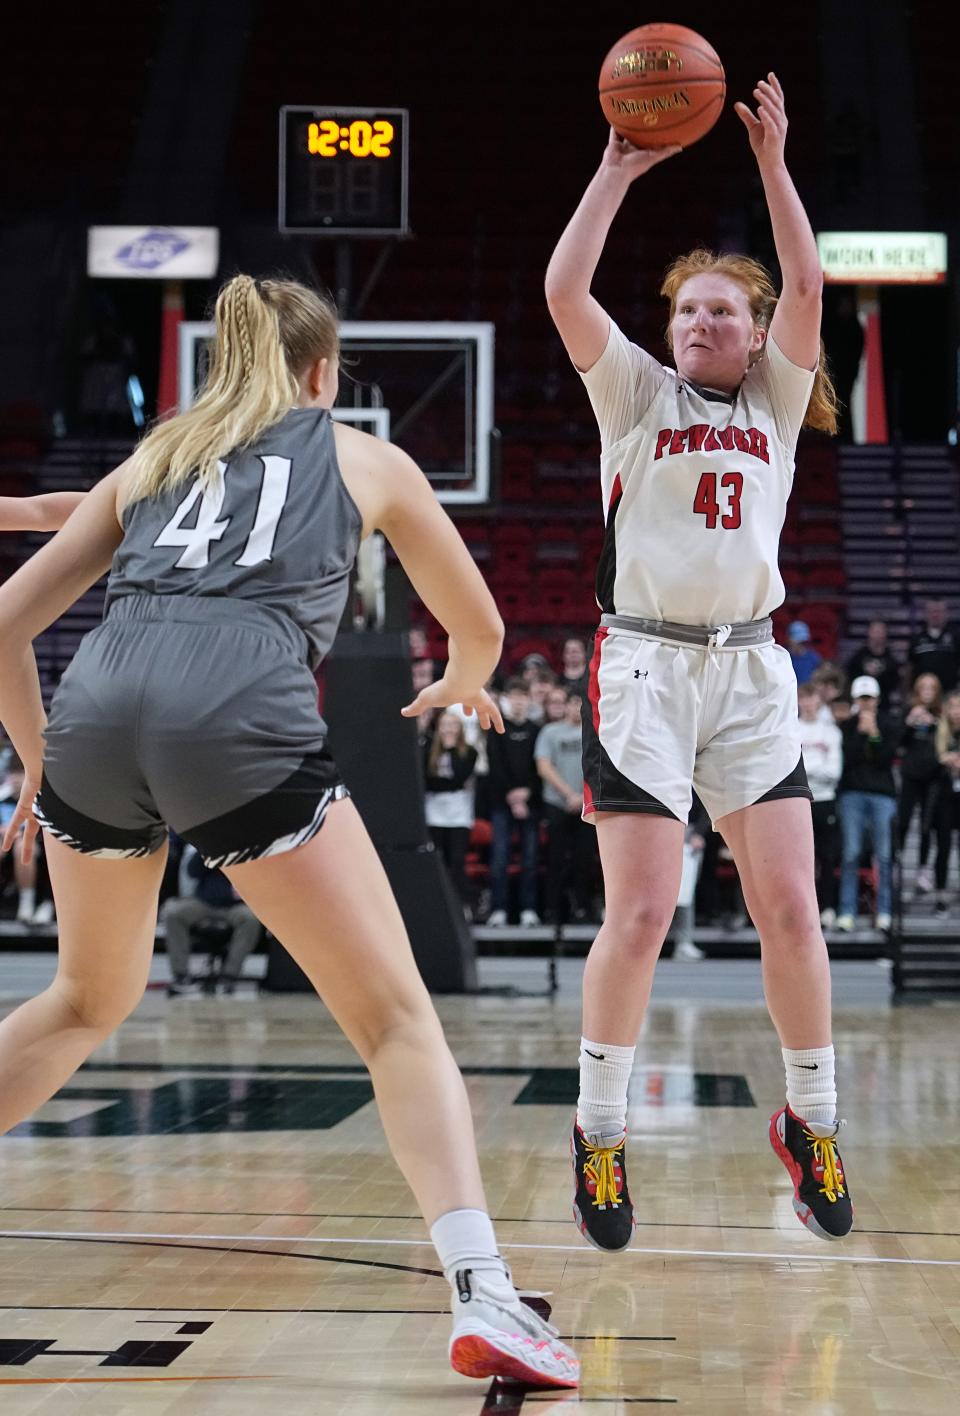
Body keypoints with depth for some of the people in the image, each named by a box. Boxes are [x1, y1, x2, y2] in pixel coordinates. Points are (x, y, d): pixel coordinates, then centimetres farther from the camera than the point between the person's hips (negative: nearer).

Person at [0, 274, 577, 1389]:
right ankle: (483, 1300, -11)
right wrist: (462, 685, 58)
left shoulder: (151, 459, 30)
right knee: (396, 1018, 3)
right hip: (241, 721, -4)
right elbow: (478, 625, 35)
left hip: (96, 706, 4)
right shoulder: (364, 459, 24)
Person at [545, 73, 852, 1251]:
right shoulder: (637, 393, 10)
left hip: (751, 670, 3)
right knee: (640, 913, -9)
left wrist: (772, 163, -4)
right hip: (646, 664, -2)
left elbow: (807, 288, -1)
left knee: (790, 906, -3)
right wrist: (618, 172, -4)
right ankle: (598, 1130, 7)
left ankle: (810, 1120, 14)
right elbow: (563, 291, -6)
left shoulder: (775, 400, 15)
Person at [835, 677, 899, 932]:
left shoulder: (888, 728, 10)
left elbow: (886, 759, -1)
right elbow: (846, 757, -5)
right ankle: (847, 912, -5)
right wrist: (861, 733, -8)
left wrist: (875, 734, -8)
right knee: (851, 854, -7)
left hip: (883, 794, 1)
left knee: (884, 856, -3)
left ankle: (884, 912, 1)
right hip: (852, 793, -1)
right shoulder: (847, 727, 8)